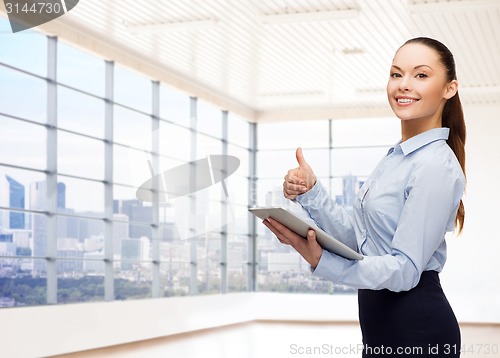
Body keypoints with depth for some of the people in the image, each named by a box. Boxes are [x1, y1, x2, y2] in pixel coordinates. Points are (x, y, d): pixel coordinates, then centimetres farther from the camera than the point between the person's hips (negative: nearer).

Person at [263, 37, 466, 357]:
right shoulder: (398, 157, 10)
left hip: (416, 331, -8)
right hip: (382, 323, 8)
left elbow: (405, 270, -21)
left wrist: (320, 262, -31)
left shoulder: (436, 167, -18)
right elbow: (355, 235, 5)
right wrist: (311, 192, -9)